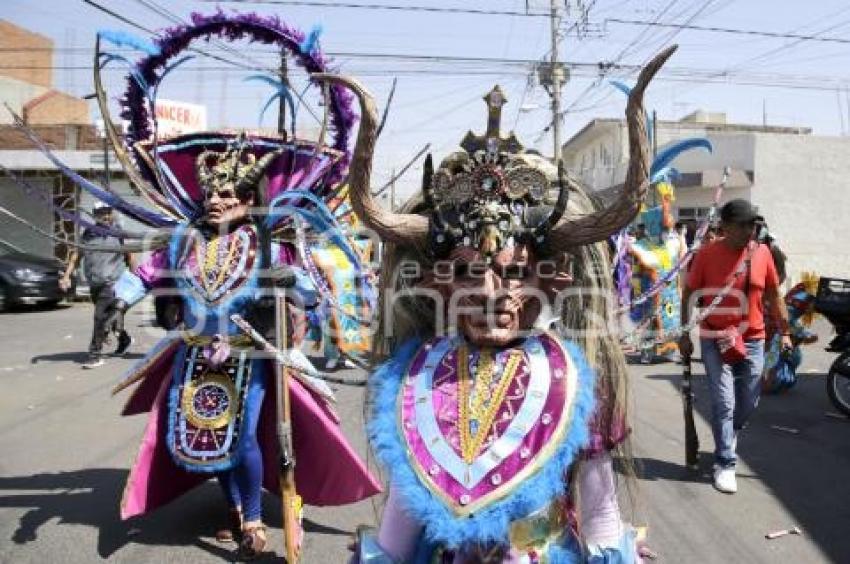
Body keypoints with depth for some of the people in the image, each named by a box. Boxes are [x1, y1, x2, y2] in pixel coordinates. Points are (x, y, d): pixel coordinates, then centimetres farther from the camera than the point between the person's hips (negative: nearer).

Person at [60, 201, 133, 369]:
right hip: (94, 283, 5)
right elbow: (76, 255, 7)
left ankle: (95, 355, -5)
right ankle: (124, 338, 42)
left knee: (102, 318, -11)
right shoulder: (88, 233, 7)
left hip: (112, 282, -5)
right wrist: (67, 276, -3)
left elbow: (129, 256, 3)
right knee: (110, 315, 19)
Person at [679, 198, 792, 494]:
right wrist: (684, 335, -4)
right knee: (724, 403, -5)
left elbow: (773, 296, 11)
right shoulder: (707, 254, -9)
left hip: (752, 340, 4)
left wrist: (784, 331, 10)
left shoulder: (762, 253, 1)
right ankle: (725, 464, 7)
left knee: (748, 403, 13)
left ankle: (727, 439, 41)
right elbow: (688, 295, -3)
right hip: (715, 340, -4)